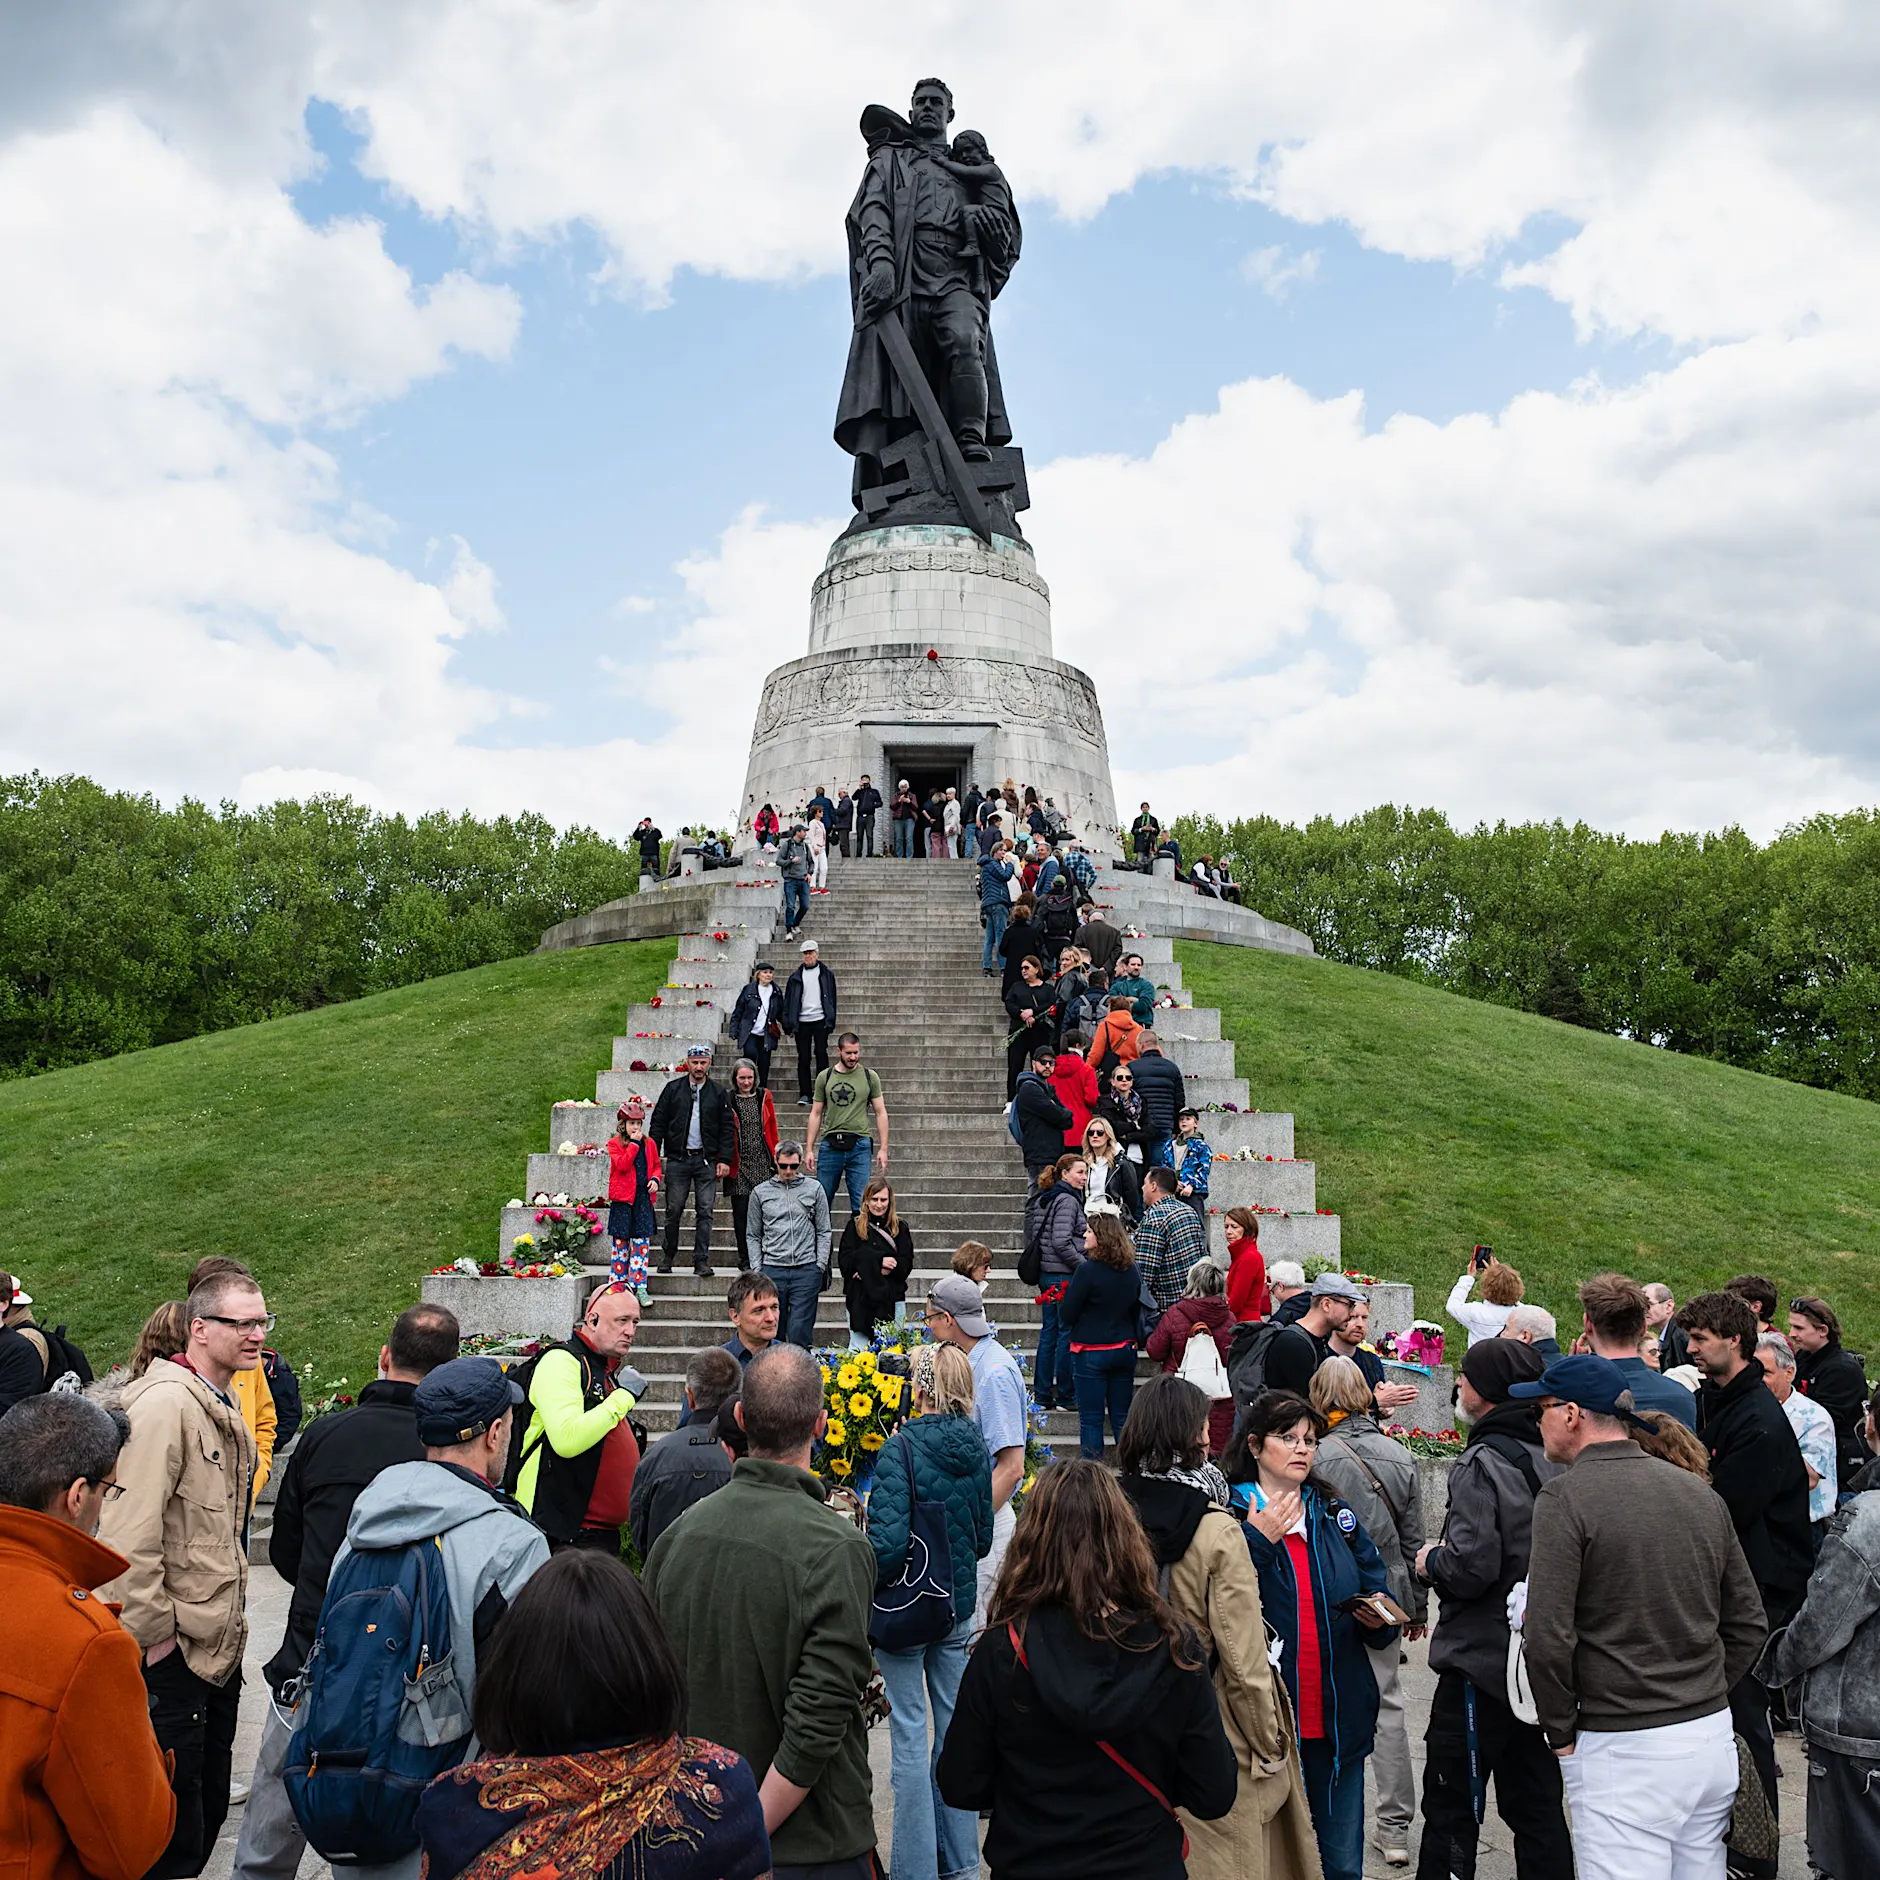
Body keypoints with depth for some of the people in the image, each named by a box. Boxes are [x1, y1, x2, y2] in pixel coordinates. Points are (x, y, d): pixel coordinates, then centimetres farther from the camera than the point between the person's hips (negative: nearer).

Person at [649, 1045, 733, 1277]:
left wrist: (724, 1159, -2)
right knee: (674, 1210, 3)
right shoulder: (673, 1089, 6)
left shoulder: (718, 1093, 7)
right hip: (677, 1160, 0)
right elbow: (658, 1123, 6)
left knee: (705, 1212, -2)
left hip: (706, 1160, 0)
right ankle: (668, 1255, 20)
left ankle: (701, 1260, 3)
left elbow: (726, 1128, 6)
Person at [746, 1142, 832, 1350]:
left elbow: (823, 1232, 9)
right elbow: (754, 1236, 12)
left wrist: (821, 1266, 0)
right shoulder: (760, 1192, 9)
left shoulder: (814, 1189, 8)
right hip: (772, 1271, 1)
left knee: (800, 1333, -6)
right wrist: (757, 1270, 2)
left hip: (806, 1270, -1)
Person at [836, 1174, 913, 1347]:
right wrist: (879, 1261, -14)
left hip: (892, 1299, 1)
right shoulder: (854, 1226, 5)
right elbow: (844, 1261, -6)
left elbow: (906, 1264, 0)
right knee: (858, 1350, 0)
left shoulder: (900, 1227, 8)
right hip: (859, 1299, -1)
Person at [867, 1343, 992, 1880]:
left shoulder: (902, 1447, -18)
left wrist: (864, 1594, -8)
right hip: (958, 1604, 6)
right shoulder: (975, 1447, 0)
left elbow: (888, 1541, -24)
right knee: (953, 1722, 15)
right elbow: (983, 1536, 8)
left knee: (910, 1734, 4)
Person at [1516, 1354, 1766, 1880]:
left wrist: (1562, 1732, -4)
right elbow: (1748, 1623, 13)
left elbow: (1547, 1636, -17)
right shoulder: (1701, 1493, 8)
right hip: (1713, 1738, 7)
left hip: (1622, 1752, -7)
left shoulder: (1565, 1497, -13)